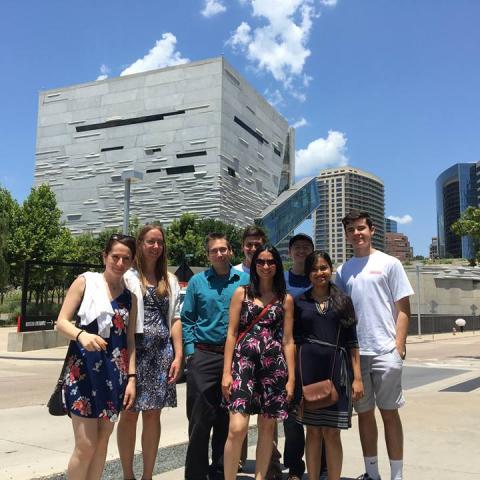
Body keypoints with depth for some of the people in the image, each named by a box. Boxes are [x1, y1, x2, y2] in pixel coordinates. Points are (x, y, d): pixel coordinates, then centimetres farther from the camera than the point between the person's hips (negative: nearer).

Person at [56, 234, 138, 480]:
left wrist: (131, 378, 3)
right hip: (83, 368, -4)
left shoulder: (129, 297, 10)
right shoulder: (86, 281, -1)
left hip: (115, 372, 4)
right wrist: (81, 334, -25)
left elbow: (130, 341, 11)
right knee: (86, 444, -6)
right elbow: (61, 322, -5)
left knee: (102, 442, 10)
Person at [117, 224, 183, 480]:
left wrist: (178, 355, 3)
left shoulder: (170, 280, 13)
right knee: (129, 413, 4)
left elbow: (175, 319, 10)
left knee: (153, 414, 9)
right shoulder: (128, 277, -1)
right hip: (134, 350, -3)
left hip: (161, 353, 4)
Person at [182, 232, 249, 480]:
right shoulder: (197, 282, 4)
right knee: (200, 417, 0)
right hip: (203, 355, -1)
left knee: (227, 418, 11)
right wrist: (190, 350, -2)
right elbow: (187, 319, 5)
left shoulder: (244, 280, 4)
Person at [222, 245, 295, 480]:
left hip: (274, 364, 2)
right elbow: (231, 334, 2)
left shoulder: (286, 299, 8)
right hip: (244, 362, -2)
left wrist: (291, 378, 3)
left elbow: (288, 341, 7)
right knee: (237, 428, -11)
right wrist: (226, 372, -4)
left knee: (267, 427, 8)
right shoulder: (241, 293, 5)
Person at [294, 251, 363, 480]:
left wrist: (357, 377, 1)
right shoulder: (299, 302, 6)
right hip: (308, 370, 0)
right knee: (313, 430, 6)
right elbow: (293, 341, 6)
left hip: (336, 370, 0)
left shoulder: (343, 301, 7)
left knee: (331, 433, 2)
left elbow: (351, 342, 6)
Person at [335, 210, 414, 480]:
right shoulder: (343, 271, 11)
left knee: (389, 412, 3)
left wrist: (399, 346, -9)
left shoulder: (389, 264, 1)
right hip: (354, 353, 4)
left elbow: (403, 308, -2)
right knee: (364, 413, 11)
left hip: (385, 352, -4)